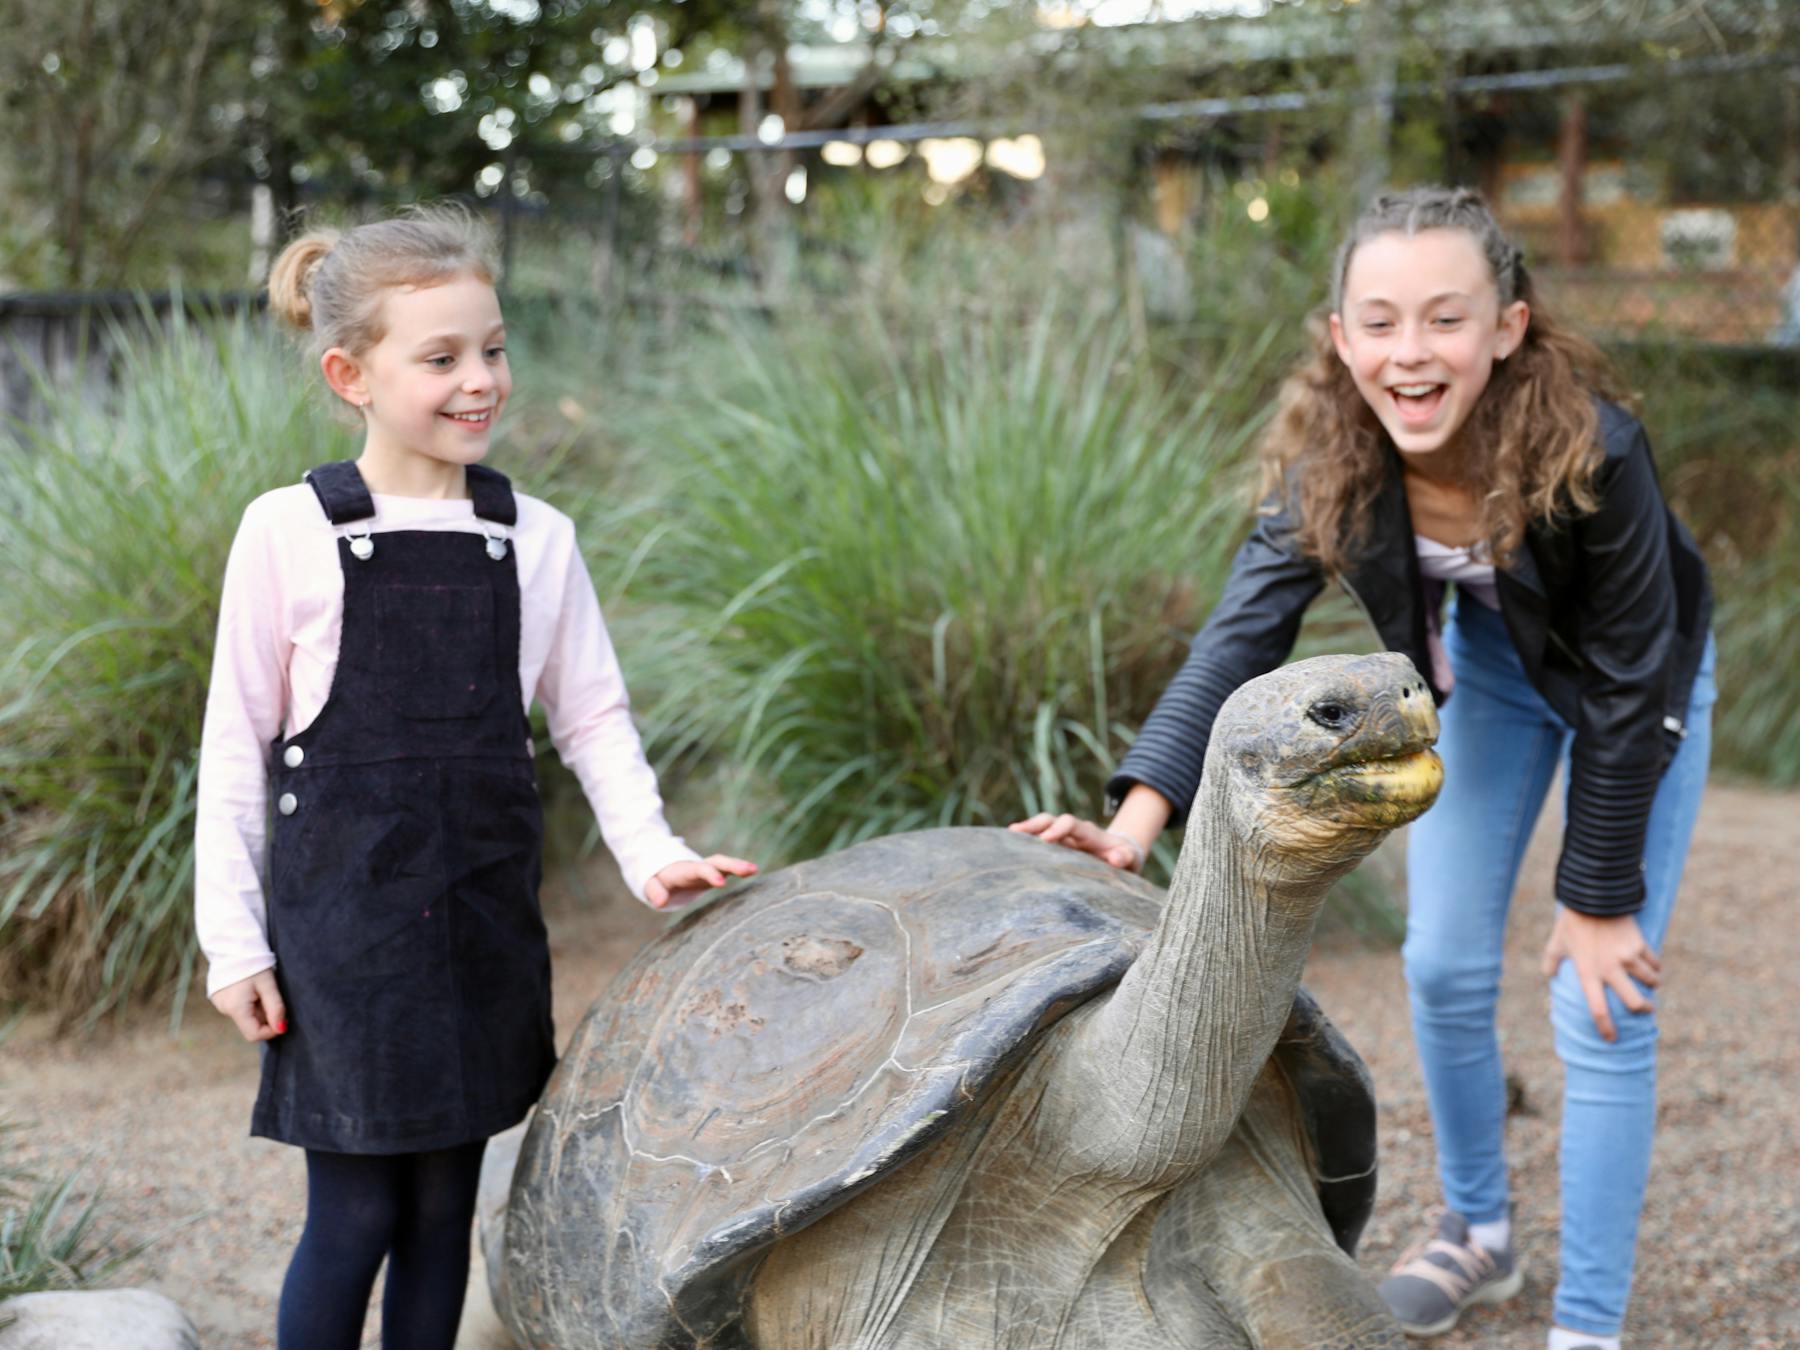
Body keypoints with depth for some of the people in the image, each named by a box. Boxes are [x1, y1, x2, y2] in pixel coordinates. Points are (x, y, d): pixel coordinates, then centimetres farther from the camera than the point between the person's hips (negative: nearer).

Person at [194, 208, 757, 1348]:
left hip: (485, 915, 3)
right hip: (343, 916, -3)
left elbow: (593, 719, 8)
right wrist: (234, 939, -4)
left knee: (443, 1207, 11)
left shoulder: (536, 539, 3)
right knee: (354, 1213, 2)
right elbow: (236, 747, -2)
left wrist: (651, 853, -7)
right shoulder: (290, 533, -6)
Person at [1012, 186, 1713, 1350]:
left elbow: (1624, 692, -28)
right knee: (1445, 966, 7)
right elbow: (1244, 633, -33)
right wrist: (1141, 815, -47)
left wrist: (1600, 898, -21)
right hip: (1487, 663, 4)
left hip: (1642, 678, -4)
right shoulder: (1330, 454, -27)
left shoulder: (1590, 448, -38)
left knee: (1603, 1008, -6)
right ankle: (1478, 1231, 32)